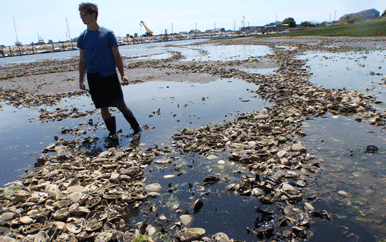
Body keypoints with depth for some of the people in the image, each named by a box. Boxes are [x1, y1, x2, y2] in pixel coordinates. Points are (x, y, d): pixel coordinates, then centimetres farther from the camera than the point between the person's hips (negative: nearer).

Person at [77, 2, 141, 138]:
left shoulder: (107, 34, -1)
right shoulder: (82, 37, 8)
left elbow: (117, 56, 1)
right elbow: (82, 60, 12)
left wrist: (122, 75, -5)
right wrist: (81, 80, 8)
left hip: (110, 76, -3)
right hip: (93, 77, 3)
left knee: (121, 105, -1)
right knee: (103, 108, 5)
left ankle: (137, 128, 16)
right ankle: (112, 132, 21)